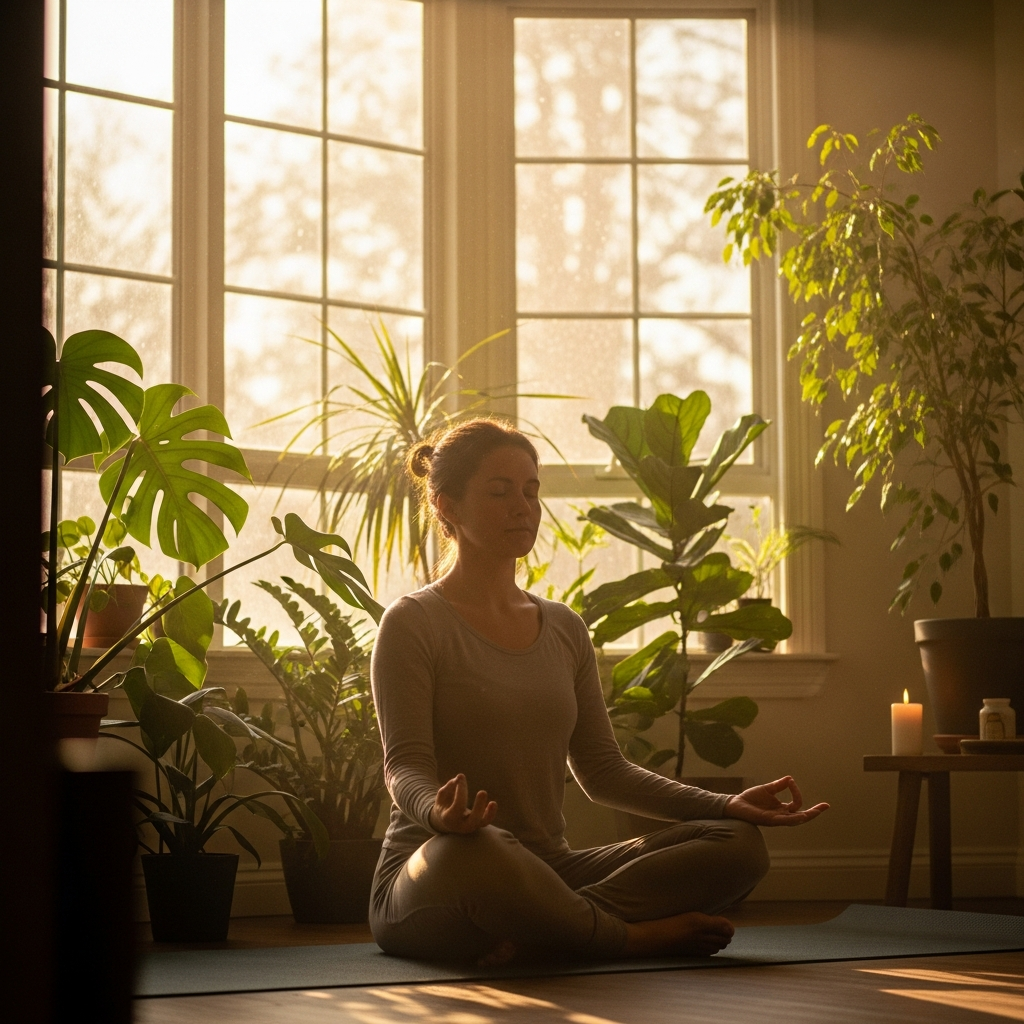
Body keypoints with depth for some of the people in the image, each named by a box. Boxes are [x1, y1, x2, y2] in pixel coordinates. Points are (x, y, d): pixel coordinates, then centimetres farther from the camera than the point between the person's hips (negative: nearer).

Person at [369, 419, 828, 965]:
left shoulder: (565, 629, 18)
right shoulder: (413, 624, -1)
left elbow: (603, 770, 16)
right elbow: (406, 766, -12)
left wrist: (726, 804, 2)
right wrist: (439, 813, -37)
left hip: (546, 875, 6)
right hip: (426, 876, -6)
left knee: (737, 844, -15)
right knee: (473, 851, -44)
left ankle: (530, 935, -30)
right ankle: (635, 936, -19)